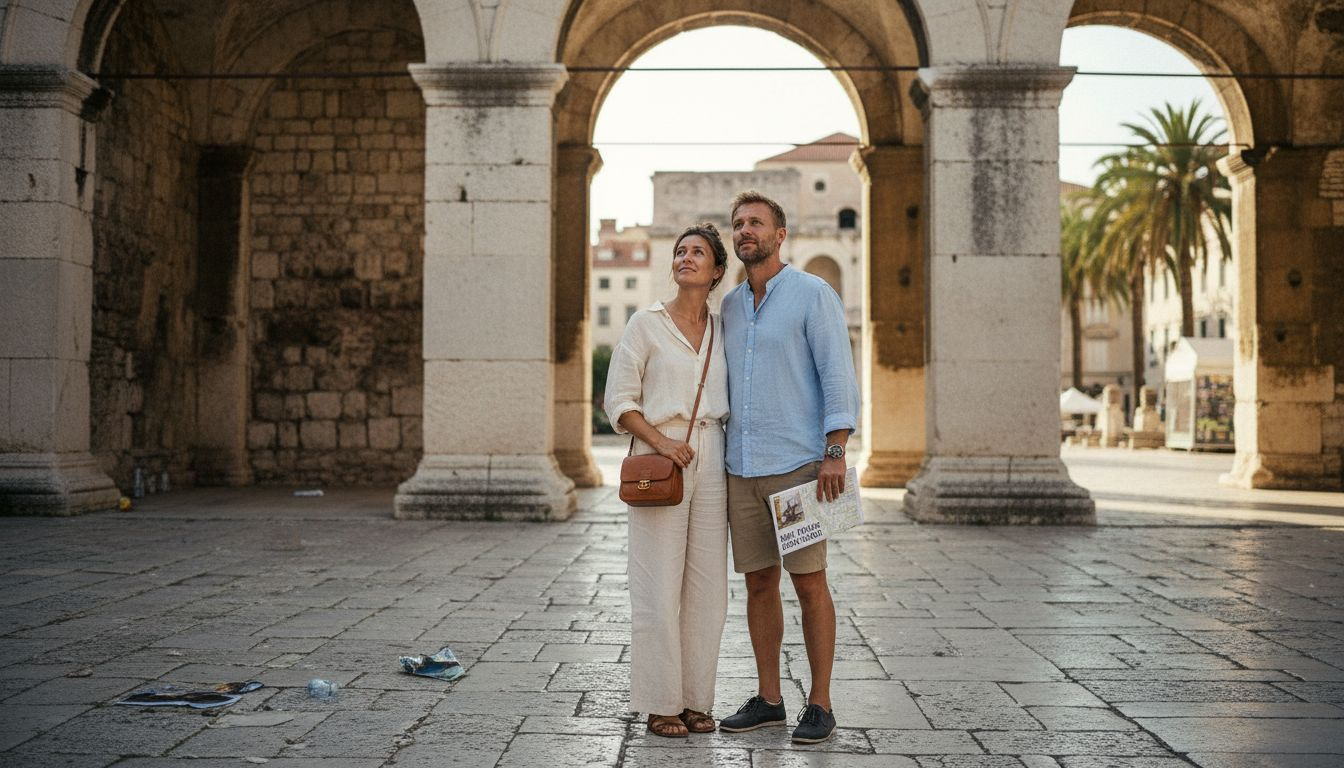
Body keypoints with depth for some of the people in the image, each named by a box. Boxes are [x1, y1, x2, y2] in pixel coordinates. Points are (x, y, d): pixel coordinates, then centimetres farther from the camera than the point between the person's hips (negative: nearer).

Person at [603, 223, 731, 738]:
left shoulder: (723, 330, 12)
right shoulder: (646, 324, 0)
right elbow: (619, 400, -2)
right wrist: (661, 442, -15)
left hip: (710, 460, 4)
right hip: (658, 461, -4)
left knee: (706, 588, 5)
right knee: (659, 588, -4)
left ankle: (696, 700, 15)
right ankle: (660, 704, 5)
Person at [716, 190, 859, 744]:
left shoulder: (813, 294, -4)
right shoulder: (730, 306, 15)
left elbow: (838, 375, -9)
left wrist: (836, 454, -18)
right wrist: (717, 459, 15)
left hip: (798, 466, -6)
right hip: (742, 469, 6)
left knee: (808, 581, -3)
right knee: (758, 583, 9)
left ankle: (819, 705, 5)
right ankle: (768, 699, 17)